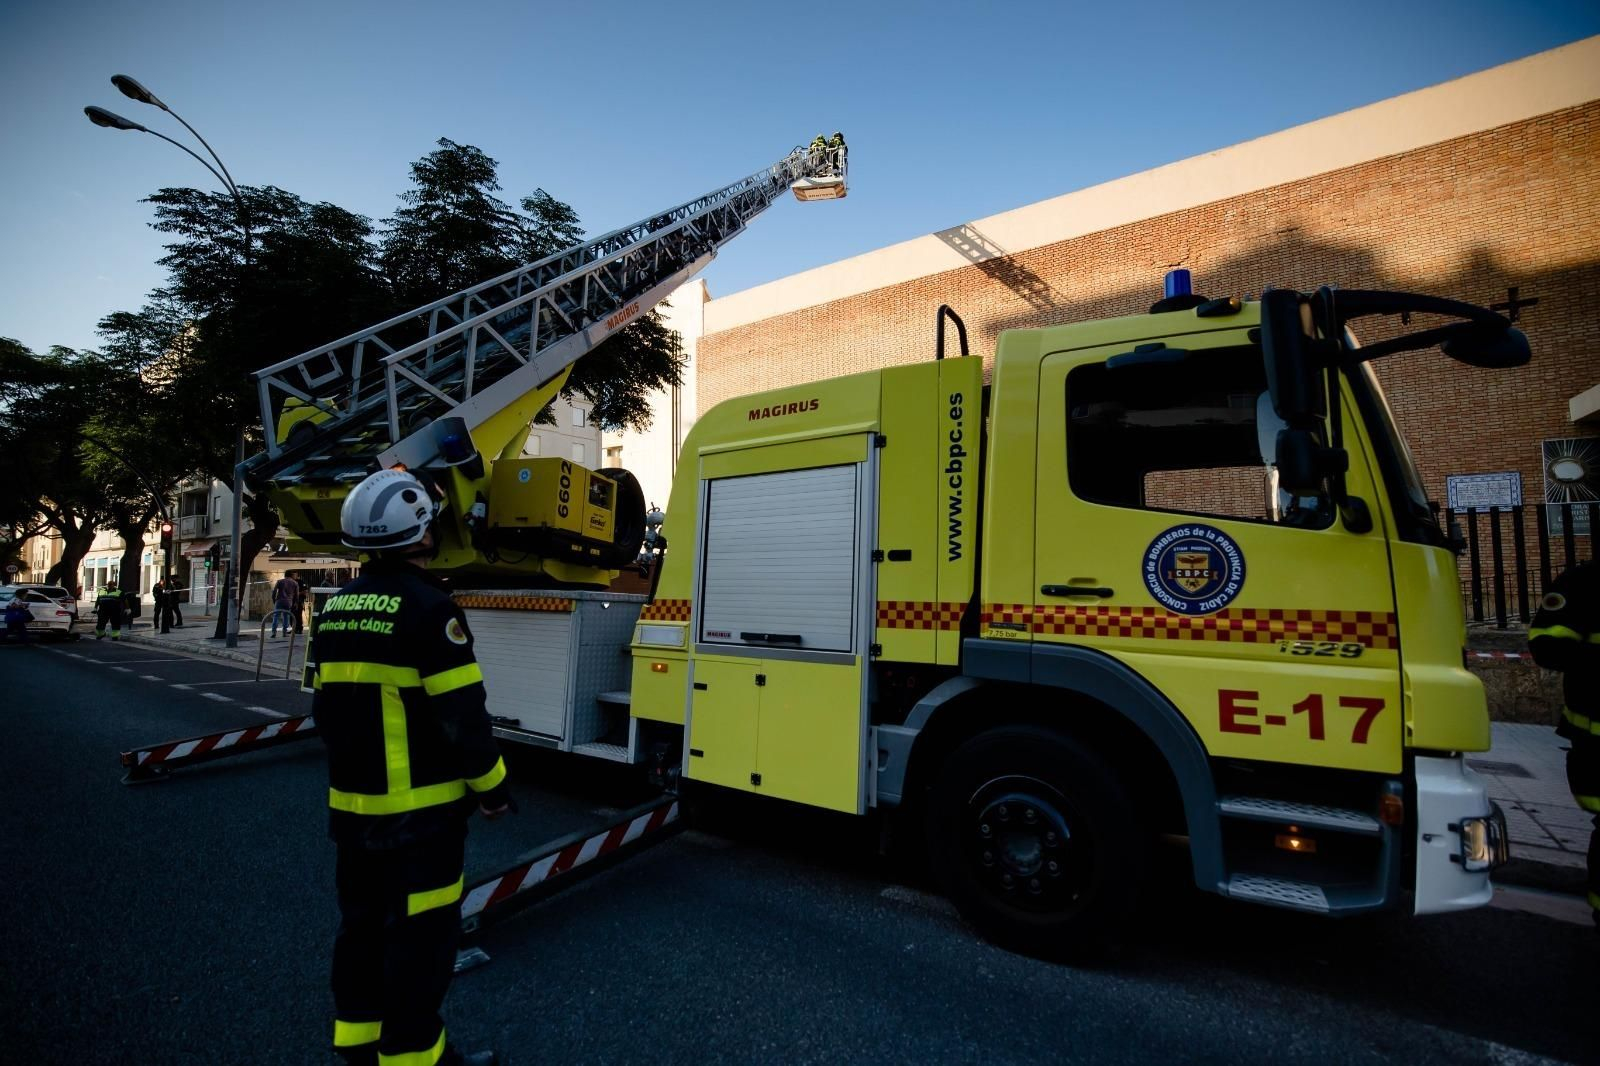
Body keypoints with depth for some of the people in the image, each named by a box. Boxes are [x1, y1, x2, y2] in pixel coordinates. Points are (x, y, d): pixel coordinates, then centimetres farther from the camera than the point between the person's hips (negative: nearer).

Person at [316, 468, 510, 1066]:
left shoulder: (338, 608, 7)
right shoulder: (426, 606, -20)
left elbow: (327, 704, 15)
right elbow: (461, 714, -21)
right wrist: (491, 785, -9)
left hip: (352, 803, 8)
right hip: (419, 808, -8)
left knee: (362, 920, 22)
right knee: (421, 932, 5)